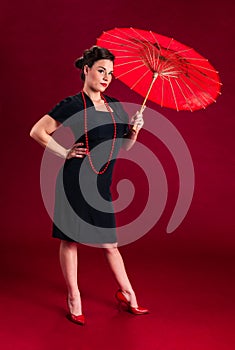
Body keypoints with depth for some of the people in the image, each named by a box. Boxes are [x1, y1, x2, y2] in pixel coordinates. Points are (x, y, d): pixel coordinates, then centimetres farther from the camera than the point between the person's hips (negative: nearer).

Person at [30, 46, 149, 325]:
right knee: (70, 238, 5)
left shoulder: (115, 106, 10)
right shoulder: (72, 105, -7)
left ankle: (127, 293, 27)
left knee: (109, 242, 12)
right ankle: (74, 300, 19)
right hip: (75, 179, -5)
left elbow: (125, 146, 17)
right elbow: (37, 131, -5)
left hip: (102, 183, 5)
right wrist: (65, 153, -6)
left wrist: (134, 130, -2)